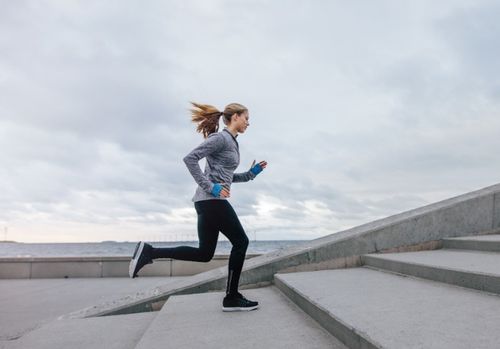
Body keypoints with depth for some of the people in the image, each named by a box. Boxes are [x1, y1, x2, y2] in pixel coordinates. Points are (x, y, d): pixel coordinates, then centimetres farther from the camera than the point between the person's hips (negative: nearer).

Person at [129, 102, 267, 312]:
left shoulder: (231, 142, 21)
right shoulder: (220, 138, -9)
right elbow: (190, 158, -18)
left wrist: (252, 173, 18)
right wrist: (209, 187, -20)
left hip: (209, 202, 10)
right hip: (212, 200, -10)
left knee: (204, 253, 9)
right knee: (240, 241, 0)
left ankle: (149, 252, 8)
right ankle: (231, 298, 7)